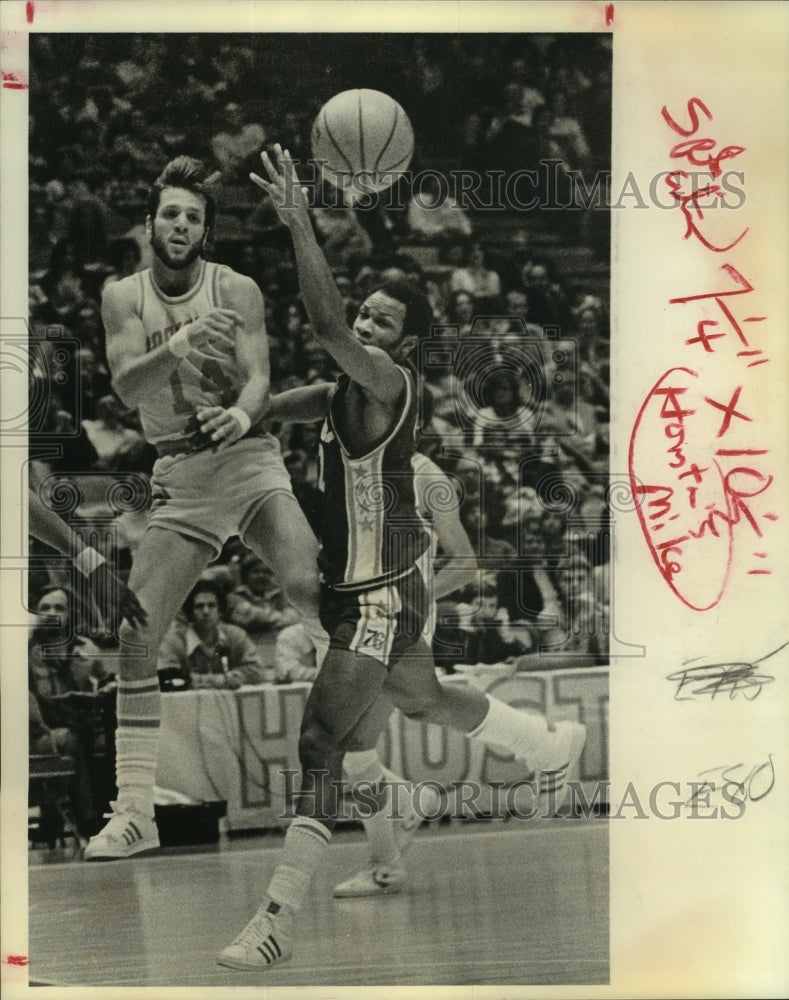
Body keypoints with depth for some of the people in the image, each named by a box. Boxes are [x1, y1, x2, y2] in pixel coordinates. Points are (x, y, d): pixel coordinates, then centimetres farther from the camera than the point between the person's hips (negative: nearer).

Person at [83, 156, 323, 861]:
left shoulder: (237, 290, 1)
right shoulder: (123, 296, 5)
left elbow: (259, 379, -8)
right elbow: (126, 386, -9)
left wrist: (242, 414, -32)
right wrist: (182, 344, -29)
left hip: (247, 459, -2)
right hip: (178, 478, 2)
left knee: (313, 591, -23)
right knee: (133, 638, -5)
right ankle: (134, 812, 3)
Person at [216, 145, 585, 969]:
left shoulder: (389, 381, -19)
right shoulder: (344, 392, 7)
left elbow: (325, 324, -36)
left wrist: (299, 223, -38)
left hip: (382, 599, -10)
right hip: (356, 591, 10)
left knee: (321, 743, -14)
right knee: (425, 701, 31)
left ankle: (277, 920, -11)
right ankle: (554, 745, 55)